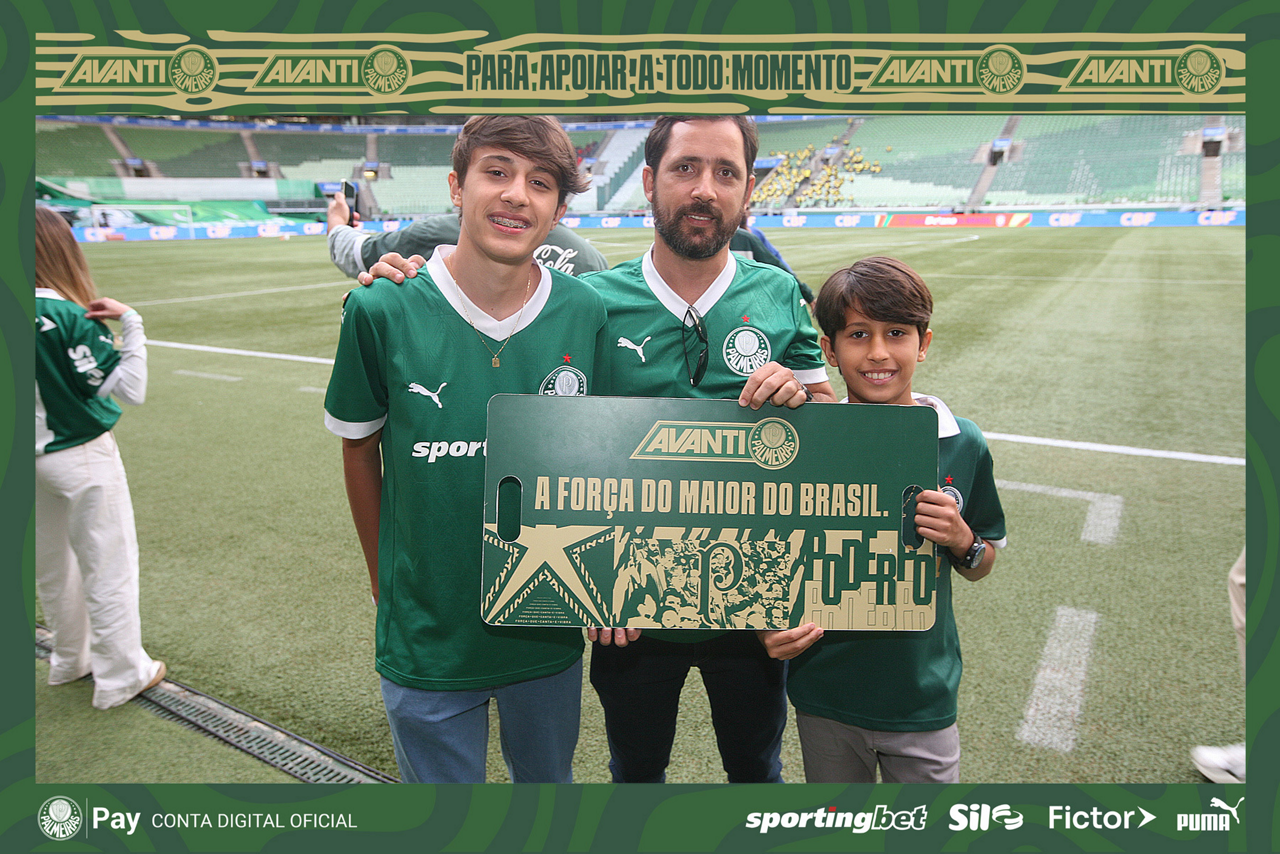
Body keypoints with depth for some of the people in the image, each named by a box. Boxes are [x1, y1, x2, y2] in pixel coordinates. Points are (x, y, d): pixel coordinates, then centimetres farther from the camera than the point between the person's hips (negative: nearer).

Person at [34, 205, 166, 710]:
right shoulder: (69, 316, -21)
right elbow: (130, 390, -23)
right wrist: (130, 323, -21)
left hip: (37, 458, 7)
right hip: (81, 458, -6)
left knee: (53, 564, 21)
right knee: (108, 567, 6)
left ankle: (71, 659, 40)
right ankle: (121, 676, 17)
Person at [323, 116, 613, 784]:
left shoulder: (585, 313, -9)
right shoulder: (382, 310, -14)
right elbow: (359, 448, 0)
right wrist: (384, 576, 5)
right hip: (426, 635, -2)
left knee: (549, 784, 25)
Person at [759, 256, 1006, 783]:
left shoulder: (963, 444, -7)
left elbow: (981, 567, 6)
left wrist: (960, 539, -15)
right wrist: (767, 628, -19)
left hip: (924, 698, 1)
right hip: (826, 696, 0)